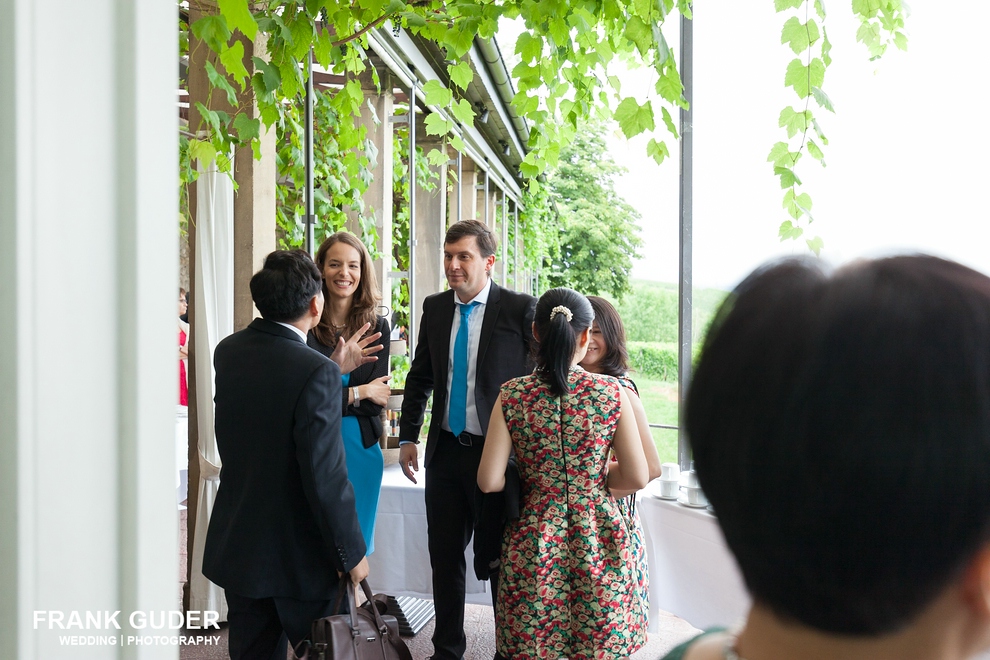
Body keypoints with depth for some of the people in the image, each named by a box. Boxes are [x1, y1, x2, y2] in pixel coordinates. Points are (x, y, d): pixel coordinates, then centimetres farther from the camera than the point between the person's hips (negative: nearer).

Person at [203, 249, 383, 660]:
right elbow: (324, 476, -22)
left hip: (235, 546, 6)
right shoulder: (316, 373, -23)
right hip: (297, 555, -6)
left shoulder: (227, 352, -2)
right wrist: (352, 553, -11)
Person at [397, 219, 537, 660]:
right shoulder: (435, 308, 6)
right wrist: (408, 437, 11)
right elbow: (420, 377, 15)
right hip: (445, 450, 5)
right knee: (444, 556, 14)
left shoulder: (521, 309, -10)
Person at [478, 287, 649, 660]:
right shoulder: (611, 393, -8)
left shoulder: (512, 396, -6)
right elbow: (637, 477, -6)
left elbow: (490, 481, -8)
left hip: (534, 543, 1)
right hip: (598, 542, 0)